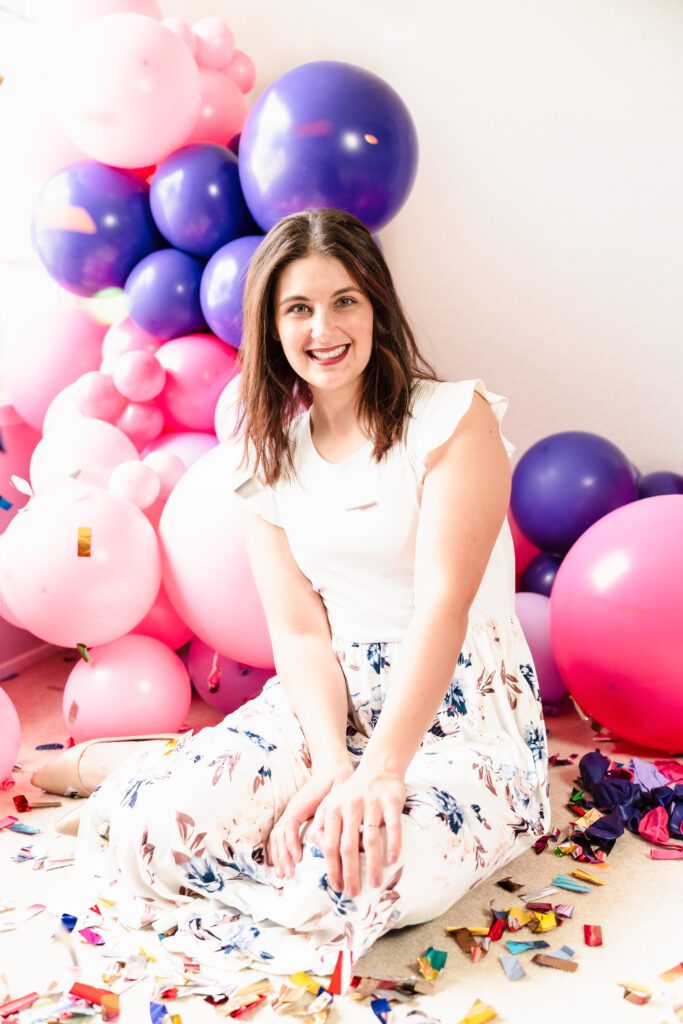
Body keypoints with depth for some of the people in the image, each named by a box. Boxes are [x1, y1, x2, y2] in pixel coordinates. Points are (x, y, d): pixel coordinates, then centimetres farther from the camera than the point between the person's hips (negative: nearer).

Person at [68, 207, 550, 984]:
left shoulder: (455, 418, -6)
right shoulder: (266, 456, 8)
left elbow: (444, 601, -16)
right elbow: (297, 630, -1)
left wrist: (381, 768, -27)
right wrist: (332, 760, -20)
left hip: (460, 707, -3)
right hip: (329, 703, 3)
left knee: (355, 867, -33)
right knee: (148, 820, -22)